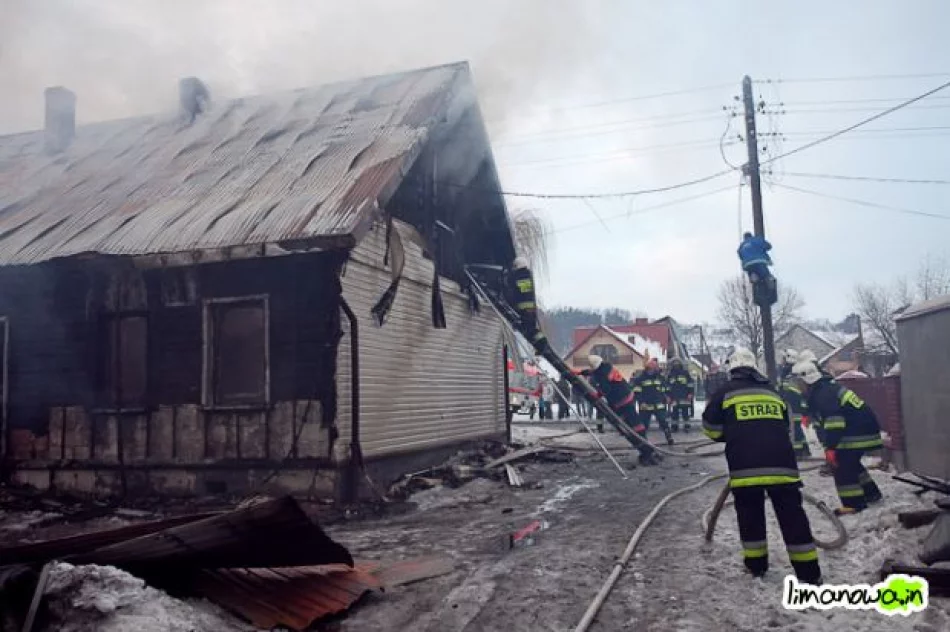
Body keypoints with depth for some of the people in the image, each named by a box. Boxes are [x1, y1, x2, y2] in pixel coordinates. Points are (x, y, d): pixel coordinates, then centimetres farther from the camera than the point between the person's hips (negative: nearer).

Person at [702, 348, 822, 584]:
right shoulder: (773, 392, 20)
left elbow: (711, 429, 6)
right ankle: (809, 573, 10)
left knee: (750, 515, 14)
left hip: (745, 467, -2)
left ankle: (756, 565, 21)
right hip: (781, 464, 3)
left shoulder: (726, 392, 7)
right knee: (792, 516, 7)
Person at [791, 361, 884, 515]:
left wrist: (830, 447, -28)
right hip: (865, 427, 11)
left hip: (858, 431, -11)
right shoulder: (826, 388, 16)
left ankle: (853, 503, -5)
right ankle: (871, 493, 32)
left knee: (841, 465, -7)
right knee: (851, 463, 23)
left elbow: (833, 420, -26)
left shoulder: (822, 394, -17)